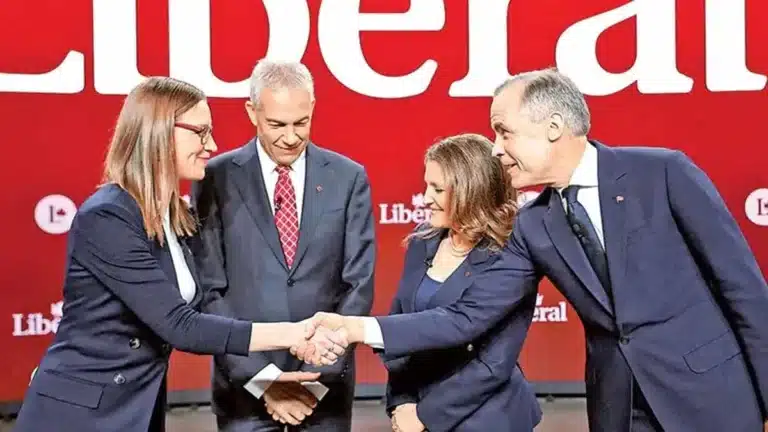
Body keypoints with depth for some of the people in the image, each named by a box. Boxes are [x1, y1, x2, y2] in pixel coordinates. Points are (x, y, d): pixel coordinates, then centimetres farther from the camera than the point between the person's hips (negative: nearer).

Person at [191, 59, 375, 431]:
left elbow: (359, 284, 0)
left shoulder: (348, 177, 0)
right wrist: (264, 380, -10)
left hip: (327, 381, 1)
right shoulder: (216, 178, -3)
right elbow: (208, 289, -5)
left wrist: (319, 377, -7)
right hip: (245, 383, -1)